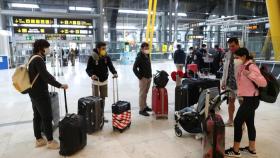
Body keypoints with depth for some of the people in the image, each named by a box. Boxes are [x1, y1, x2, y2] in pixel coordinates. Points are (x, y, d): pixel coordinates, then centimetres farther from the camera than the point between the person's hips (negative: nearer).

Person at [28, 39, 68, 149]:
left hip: (34, 93, 10)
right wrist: (60, 85, -28)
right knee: (47, 117, -1)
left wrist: (50, 77, 19)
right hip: (40, 93, -10)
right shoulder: (38, 60, -20)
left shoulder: (33, 58, 12)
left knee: (37, 116, 16)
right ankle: (50, 141, 10)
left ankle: (38, 139, 27)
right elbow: (46, 76, -28)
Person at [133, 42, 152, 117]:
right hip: (143, 78, -7)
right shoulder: (139, 57, -13)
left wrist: (150, 75, 12)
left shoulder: (147, 56, 11)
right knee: (142, 94, -1)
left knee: (145, 93, 17)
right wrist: (140, 77, -16)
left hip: (149, 77, 7)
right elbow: (134, 68, -17)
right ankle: (142, 109, 6)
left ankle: (145, 106, 29)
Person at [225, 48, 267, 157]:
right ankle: (252, 149, 28)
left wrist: (250, 74, -37)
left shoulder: (251, 67, -18)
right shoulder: (243, 67, 10)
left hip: (251, 99, -10)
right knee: (249, 123, 15)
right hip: (247, 99, 10)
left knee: (238, 122, -5)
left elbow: (263, 83, -27)